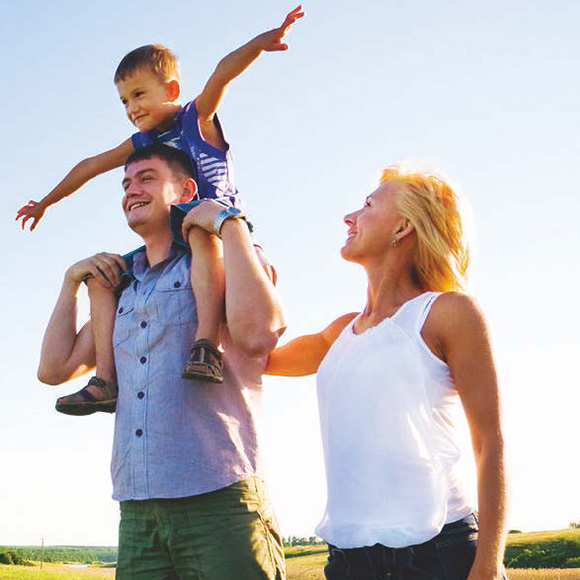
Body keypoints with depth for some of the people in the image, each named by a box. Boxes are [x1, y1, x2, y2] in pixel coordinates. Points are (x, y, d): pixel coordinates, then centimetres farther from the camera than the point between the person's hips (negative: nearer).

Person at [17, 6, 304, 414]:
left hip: (223, 229, -7)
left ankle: (207, 345, -54)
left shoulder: (198, 117, 1)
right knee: (101, 276, -3)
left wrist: (259, 42, -36)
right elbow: (91, 166, 29)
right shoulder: (141, 144, 18)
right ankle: (106, 379, -14)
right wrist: (45, 203, 39)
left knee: (200, 231, -42)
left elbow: (224, 72, -18)